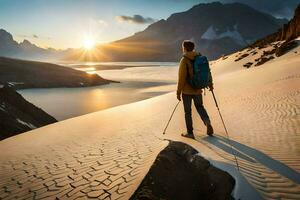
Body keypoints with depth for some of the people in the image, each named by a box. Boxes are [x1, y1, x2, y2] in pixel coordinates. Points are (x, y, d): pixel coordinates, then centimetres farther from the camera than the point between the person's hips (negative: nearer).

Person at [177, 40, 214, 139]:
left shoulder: (184, 60, -14)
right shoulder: (199, 57, 3)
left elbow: (181, 77, -18)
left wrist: (178, 92, -11)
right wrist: (210, 84, 20)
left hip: (187, 91, -5)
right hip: (198, 89, 5)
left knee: (187, 111, 8)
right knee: (199, 106, 25)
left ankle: (190, 133, 17)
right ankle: (207, 121, 2)